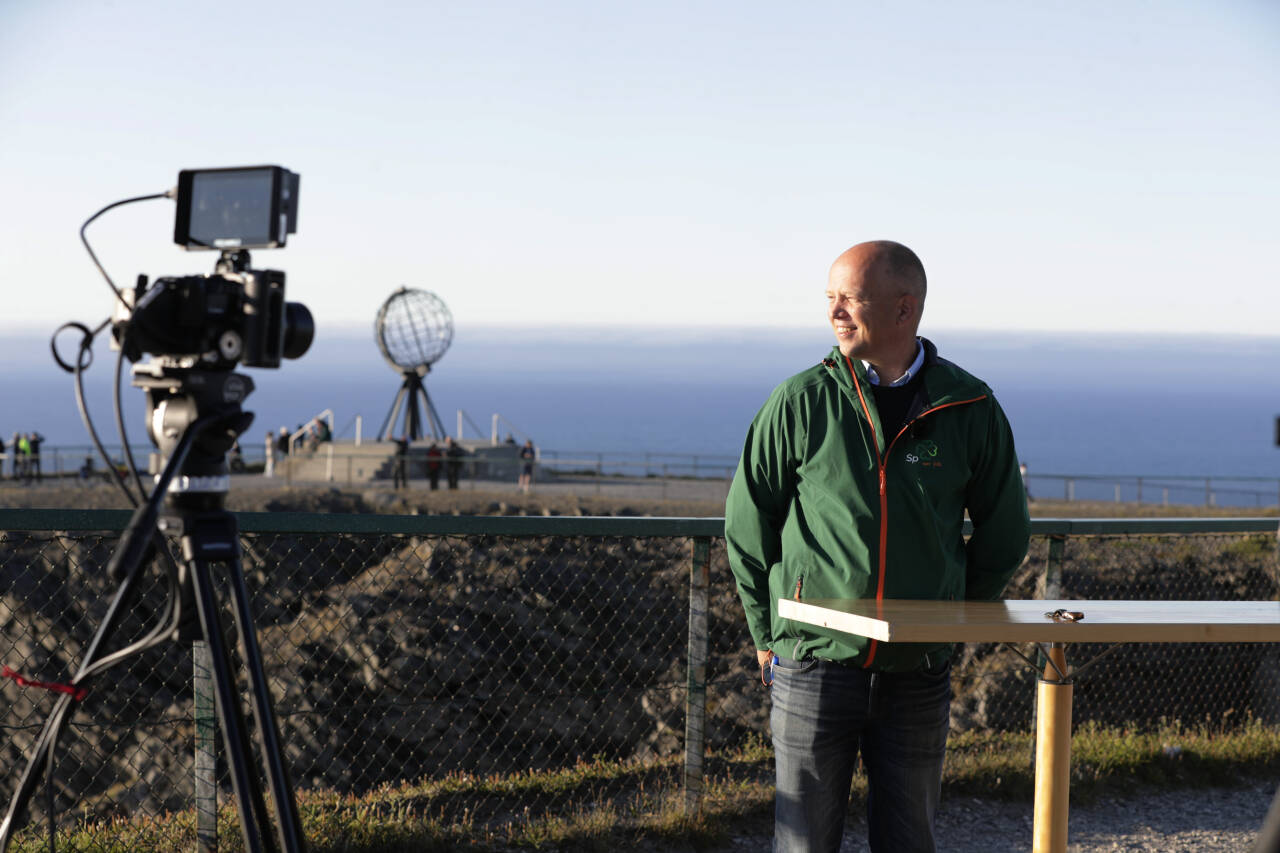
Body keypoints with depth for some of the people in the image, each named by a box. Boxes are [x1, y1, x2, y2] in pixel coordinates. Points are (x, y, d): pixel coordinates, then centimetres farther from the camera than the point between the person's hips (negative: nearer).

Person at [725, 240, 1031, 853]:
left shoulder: (970, 410, 0)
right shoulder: (801, 402, -3)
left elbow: (1004, 532, 13)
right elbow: (746, 523, 7)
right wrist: (767, 635, 8)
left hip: (918, 675, 1)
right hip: (816, 664, -1)